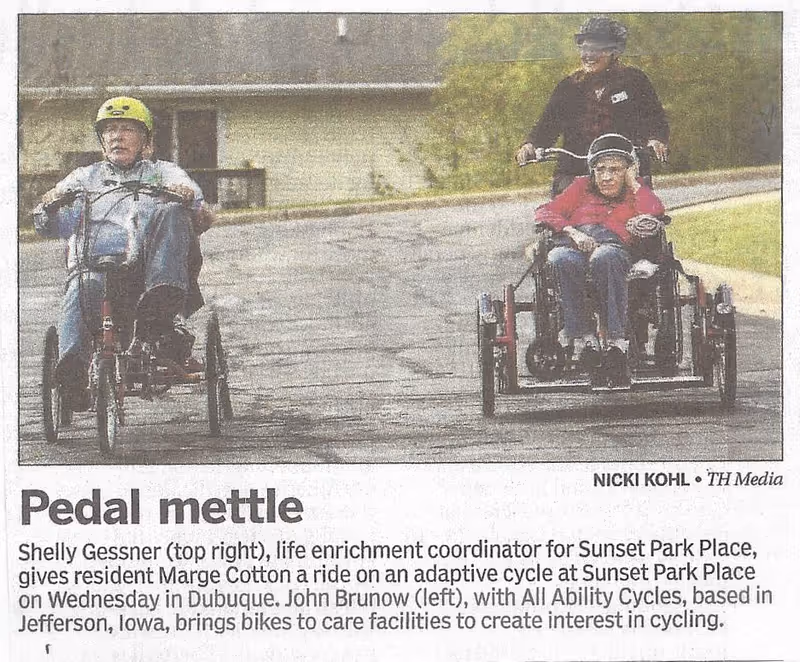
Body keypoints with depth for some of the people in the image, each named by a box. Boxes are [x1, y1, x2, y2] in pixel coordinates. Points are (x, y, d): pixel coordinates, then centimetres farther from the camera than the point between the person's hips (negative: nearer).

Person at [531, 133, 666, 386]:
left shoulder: (636, 192, 34)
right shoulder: (582, 187, 37)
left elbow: (654, 212, 10)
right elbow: (545, 212, 21)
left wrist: (634, 183, 20)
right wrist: (571, 231, 3)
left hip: (613, 243, -2)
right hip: (572, 243, 2)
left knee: (603, 258, -42)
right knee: (562, 260, -39)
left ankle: (616, 341, -46)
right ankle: (583, 337, -43)